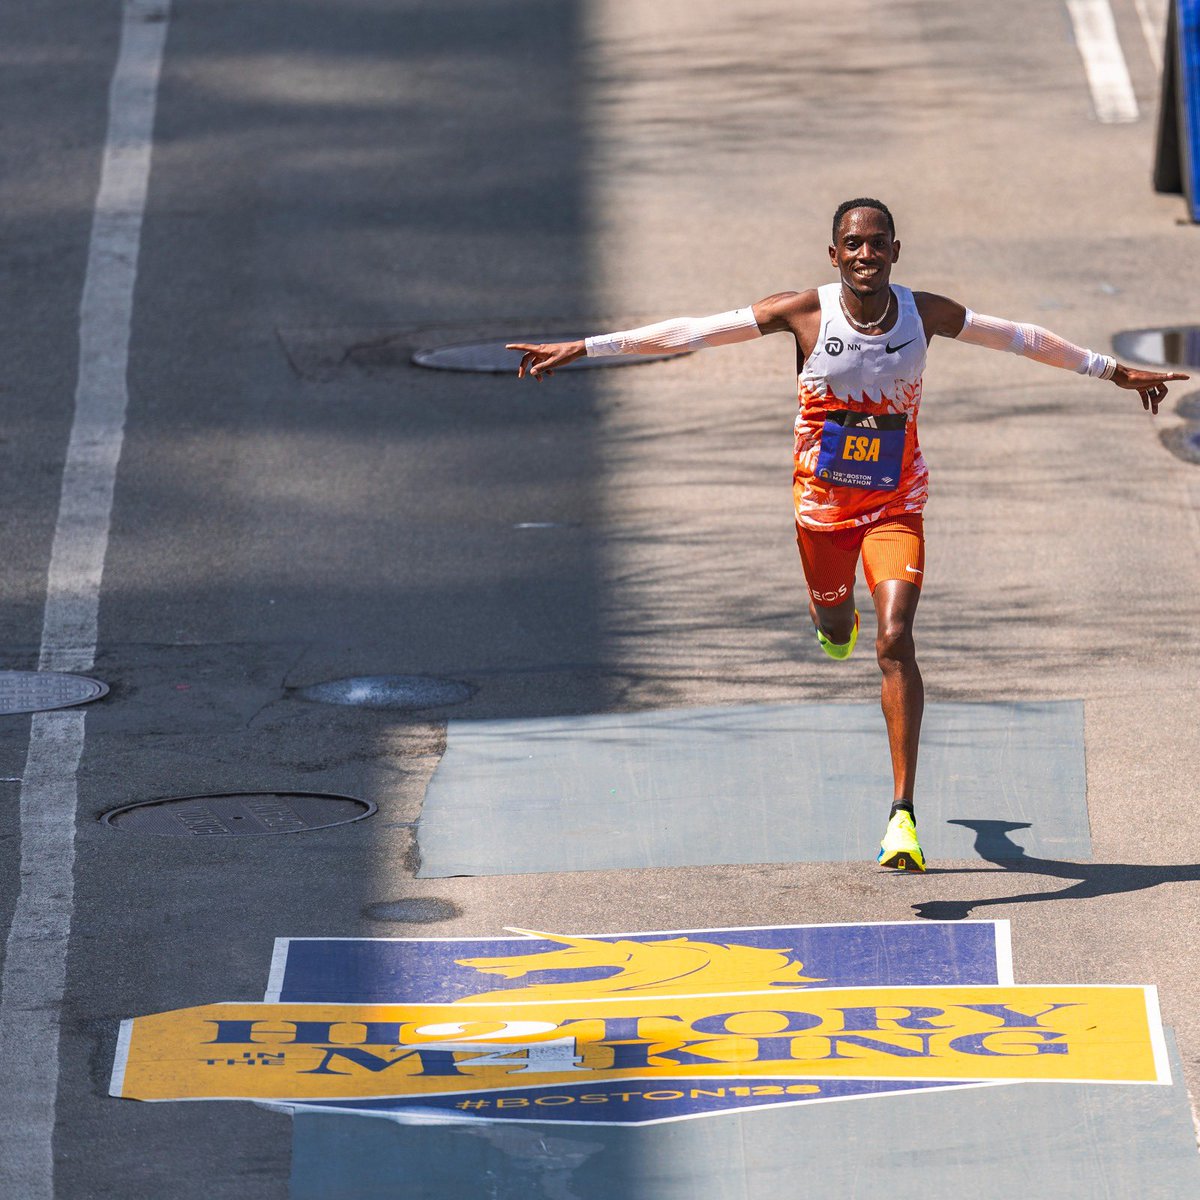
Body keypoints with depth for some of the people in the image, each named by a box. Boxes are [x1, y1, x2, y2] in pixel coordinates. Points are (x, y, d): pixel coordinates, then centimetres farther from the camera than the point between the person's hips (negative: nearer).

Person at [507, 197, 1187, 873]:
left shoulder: (926, 314, -8)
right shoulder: (806, 314, -13)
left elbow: (1019, 338, 6)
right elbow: (692, 332, -12)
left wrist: (1111, 370, 15)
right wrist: (583, 348, -14)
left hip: (896, 507, -1)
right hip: (823, 504, 1)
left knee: (895, 641, -17)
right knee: (835, 624, 21)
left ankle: (904, 815, -19)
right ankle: (839, 622, 64)